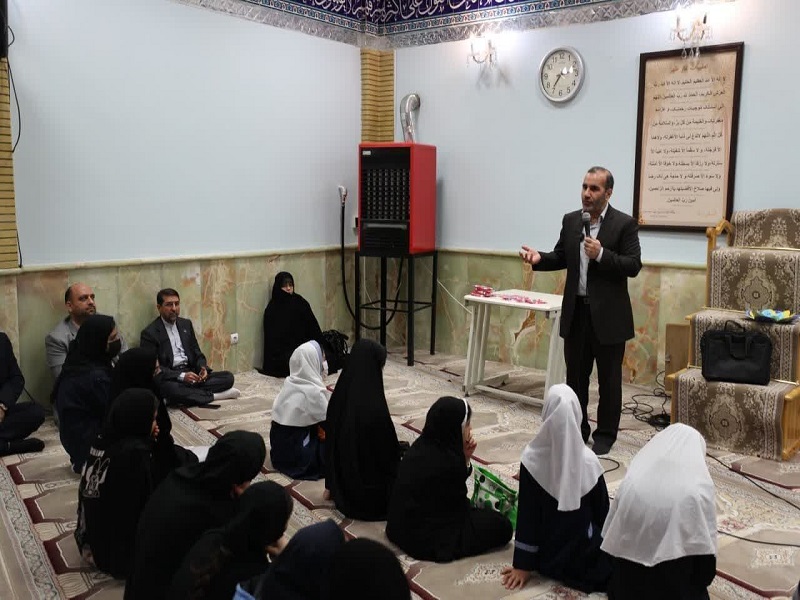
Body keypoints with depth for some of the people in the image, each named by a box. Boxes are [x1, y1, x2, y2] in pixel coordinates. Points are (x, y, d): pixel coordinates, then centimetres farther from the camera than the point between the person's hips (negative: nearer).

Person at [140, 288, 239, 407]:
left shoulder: (186, 324, 14)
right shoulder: (149, 333, -5)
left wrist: (203, 368, -7)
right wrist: (181, 376, -23)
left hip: (191, 374, 5)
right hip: (170, 378, -5)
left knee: (228, 377, -12)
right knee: (170, 389, -40)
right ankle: (214, 395, -23)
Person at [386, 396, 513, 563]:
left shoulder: (423, 444, -1)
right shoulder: (447, 461, -26)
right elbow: (458, 504, -9)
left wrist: (464, 458, -6)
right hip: (423, 538, -9)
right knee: (501, 526, -5)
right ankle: (445, 545, -1)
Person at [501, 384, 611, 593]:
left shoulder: (532, 459, -17)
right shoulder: (588, 461, -17)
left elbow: (527, 515, -11)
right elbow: (602, 511, -3)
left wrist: (523, 565, -3)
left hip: (549, 557, 4)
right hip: (584, 557, -3)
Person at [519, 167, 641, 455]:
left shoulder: (625, 224, -7)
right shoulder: (570, 220, 7)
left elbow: (634, 266, -12)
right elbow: (561, 258, 12)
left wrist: (601, 254, -23)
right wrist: (539, 258, -7)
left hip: (608, 314, -4)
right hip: (576, 311, 5)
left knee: (609, 378, 7)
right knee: (575, 375, 13)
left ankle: (605, 434, 20)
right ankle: (576, 429, 26)